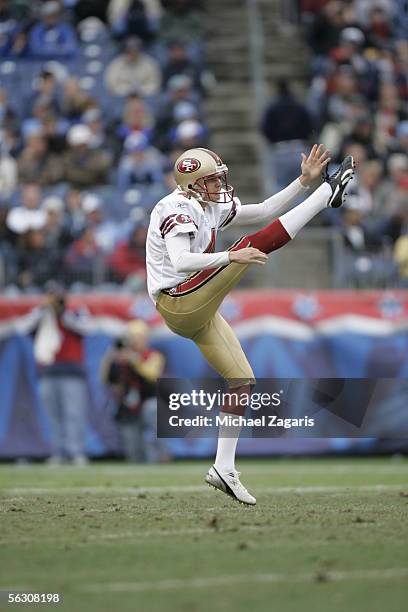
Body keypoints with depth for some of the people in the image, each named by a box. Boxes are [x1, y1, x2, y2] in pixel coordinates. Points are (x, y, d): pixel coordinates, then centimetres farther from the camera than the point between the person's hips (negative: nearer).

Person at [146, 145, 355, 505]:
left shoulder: (213, 207, 14)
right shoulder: (177, 208, -13)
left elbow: (264, 212, 17)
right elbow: (180, 263, -29)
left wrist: (304, 181, 11)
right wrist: (231, 257, -35)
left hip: (198, 312, 10)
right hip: (179, 304, -10)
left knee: (243, 381, 9)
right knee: (257, 245, -16)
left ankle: (224, 468, 11)